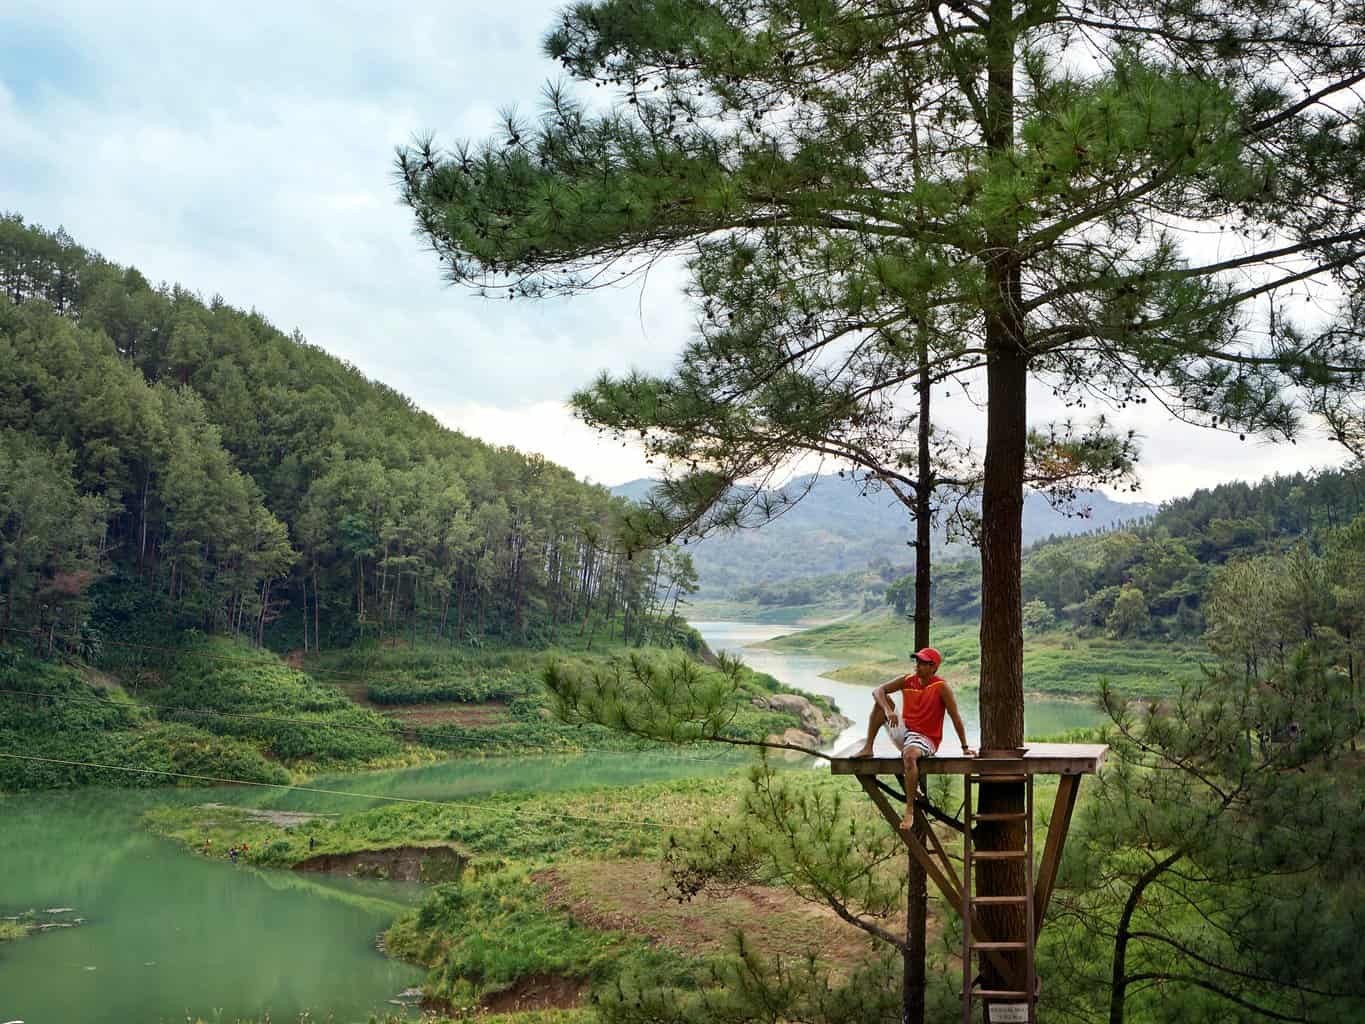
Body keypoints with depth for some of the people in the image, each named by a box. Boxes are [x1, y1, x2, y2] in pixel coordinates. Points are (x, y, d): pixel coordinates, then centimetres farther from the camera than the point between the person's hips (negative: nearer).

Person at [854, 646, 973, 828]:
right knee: (881, 702, -9)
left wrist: (965, 748, -5)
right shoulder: (906, 681, 2)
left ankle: (910, 809, -36)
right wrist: (888, 710, -26)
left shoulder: (941, 688, -11)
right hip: (904, 732, 6)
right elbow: (878, 691, -7)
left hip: (925, 739, -6)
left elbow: (956, 718, -8)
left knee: (909, 755, -40)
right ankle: (868, 749, -12)